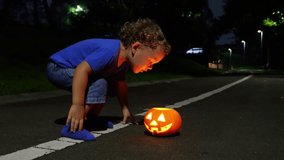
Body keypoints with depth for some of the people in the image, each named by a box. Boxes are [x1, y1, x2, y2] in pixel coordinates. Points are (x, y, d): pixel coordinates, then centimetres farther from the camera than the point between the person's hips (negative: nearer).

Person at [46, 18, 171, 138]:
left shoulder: (124, 58, -4)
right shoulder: (110, 51, -34)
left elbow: (121, 83, 6)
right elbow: (81, 70, -42)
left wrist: (125, 109, 4)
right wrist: (77, 105, -41)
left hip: (68, 69, 9)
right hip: (57, 68, -9)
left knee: (113, 86, 10)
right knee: (99, 84, -30)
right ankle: (74, 127, -26)